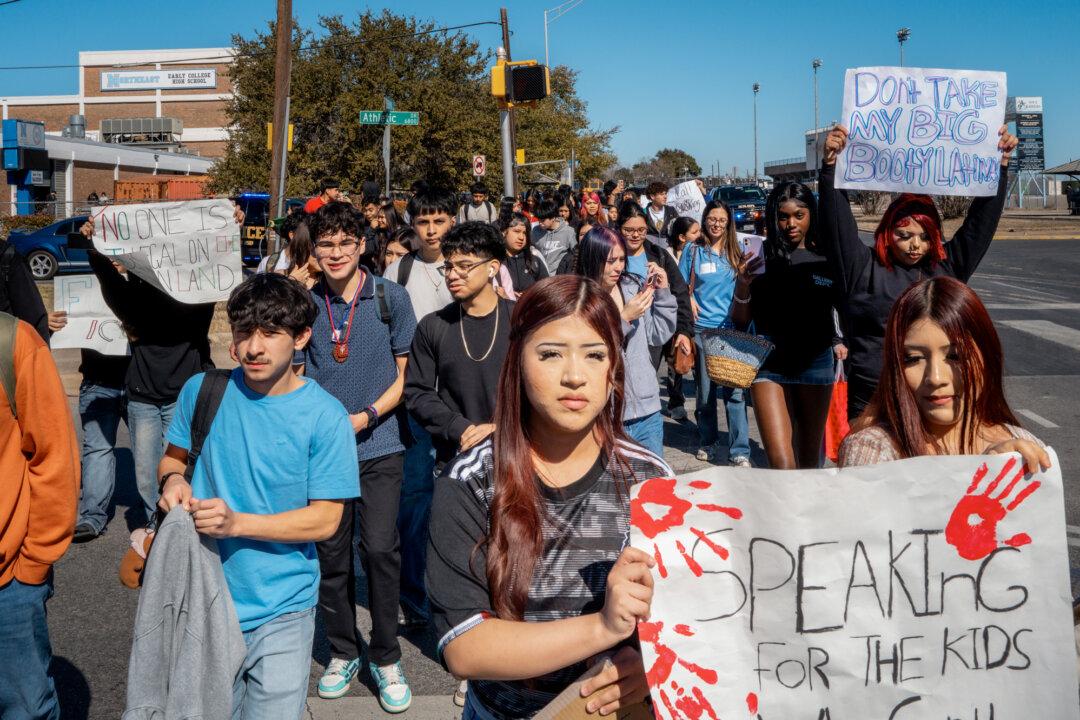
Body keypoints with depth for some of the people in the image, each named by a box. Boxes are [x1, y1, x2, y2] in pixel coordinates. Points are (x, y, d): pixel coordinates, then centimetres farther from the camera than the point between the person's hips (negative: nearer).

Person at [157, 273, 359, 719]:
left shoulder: (325, 417, -13)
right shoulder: (202, 391, -4)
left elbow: (325, 519, -12)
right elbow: (173, 456, 12)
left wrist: (238, 522, -23)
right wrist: (172, 480, -11)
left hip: (281, 611, -3)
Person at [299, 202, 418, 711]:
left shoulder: (390, 297, -2)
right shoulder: (307, 303, 3)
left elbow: (406, 372, 0)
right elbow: (298, 374, 13)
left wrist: (365, 417, -12)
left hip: (378, 445, -2)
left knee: (380, 549, -6)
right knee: (330, 551, 9)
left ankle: (386, 658, 12)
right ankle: (343, 652, 27)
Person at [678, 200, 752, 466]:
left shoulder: (736, 252, 9)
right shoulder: (693, 250, 6)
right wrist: (689, 301, -9)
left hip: (731, 327, 0)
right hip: (702, 327, 0)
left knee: (735, 389, -8)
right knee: (705, 388, 8)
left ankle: (740, 451, -8)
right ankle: (708, 442, 24)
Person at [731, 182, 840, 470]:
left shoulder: (826, 256, 0)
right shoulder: (762, 256, -2)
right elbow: (740, 320, -1)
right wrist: (743, 283, -18)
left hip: (815, 362, 2)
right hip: (769, 363, -2)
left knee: (811, 457, 15)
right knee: (782, 464, -12)